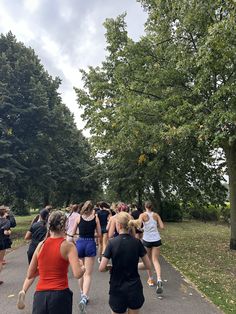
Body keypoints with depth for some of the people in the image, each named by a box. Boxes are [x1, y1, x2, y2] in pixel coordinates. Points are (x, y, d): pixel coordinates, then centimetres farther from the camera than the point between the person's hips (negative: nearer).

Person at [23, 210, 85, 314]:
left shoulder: (41, 245, 2)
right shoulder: (68, 246, -10)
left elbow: (30, 275, 9)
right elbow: (77, 274, -19)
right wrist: (83, 267, 2)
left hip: (40, 295, 3)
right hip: (60, 294, -2)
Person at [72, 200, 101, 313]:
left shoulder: (79, 218, -1)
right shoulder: (95, 218, -3)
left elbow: (73, 233, 6)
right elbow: (99, 234, -1)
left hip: (80, 243, 2)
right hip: (90, 244, -2)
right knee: (88, 274, 3)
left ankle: (83, 295, 35)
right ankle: (84, 297, -14)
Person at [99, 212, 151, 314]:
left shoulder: (112, 242, -15)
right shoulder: (137, 242, -9)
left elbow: (101, 268, -16)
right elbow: (148, 266, -3)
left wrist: (111, 267, 3)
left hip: (117, 289, -2)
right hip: (135, 288, 2)